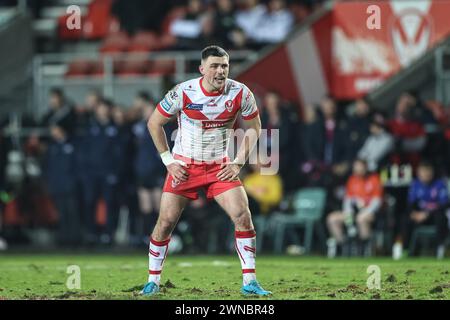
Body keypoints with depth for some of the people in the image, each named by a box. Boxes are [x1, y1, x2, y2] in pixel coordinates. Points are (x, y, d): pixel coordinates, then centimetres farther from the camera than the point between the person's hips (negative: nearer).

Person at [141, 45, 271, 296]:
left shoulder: (241, 94, -11)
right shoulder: (183, 93, -15)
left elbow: (253, 127, 5)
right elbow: (155, 123, -2)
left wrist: (239, 162, -4)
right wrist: (168, 161, -5)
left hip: (221, 167, 1)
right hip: (184, 166, -1)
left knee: (243, 215, -14)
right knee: (166, 221, -4)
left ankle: (249, 282, -7)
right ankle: (153, 281, 12)